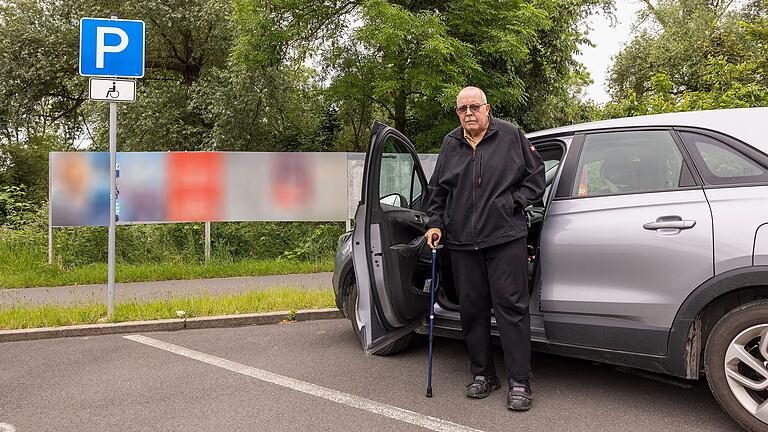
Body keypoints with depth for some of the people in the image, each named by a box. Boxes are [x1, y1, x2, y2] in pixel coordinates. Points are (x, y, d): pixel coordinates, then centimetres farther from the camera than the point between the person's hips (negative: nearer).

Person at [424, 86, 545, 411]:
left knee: (511, 307, -5)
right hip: (462, 242, 4)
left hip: (505, 238, -3)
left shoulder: (511, 136, 4)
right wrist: (435, 223, 9)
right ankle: (482, 375, 22)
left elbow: (536, 176, 9)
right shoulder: (450, 144, 13)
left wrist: (515, 200, -4)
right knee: (472, 309, 9)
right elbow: (437, 189, 20)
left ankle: (519, 382, 3)